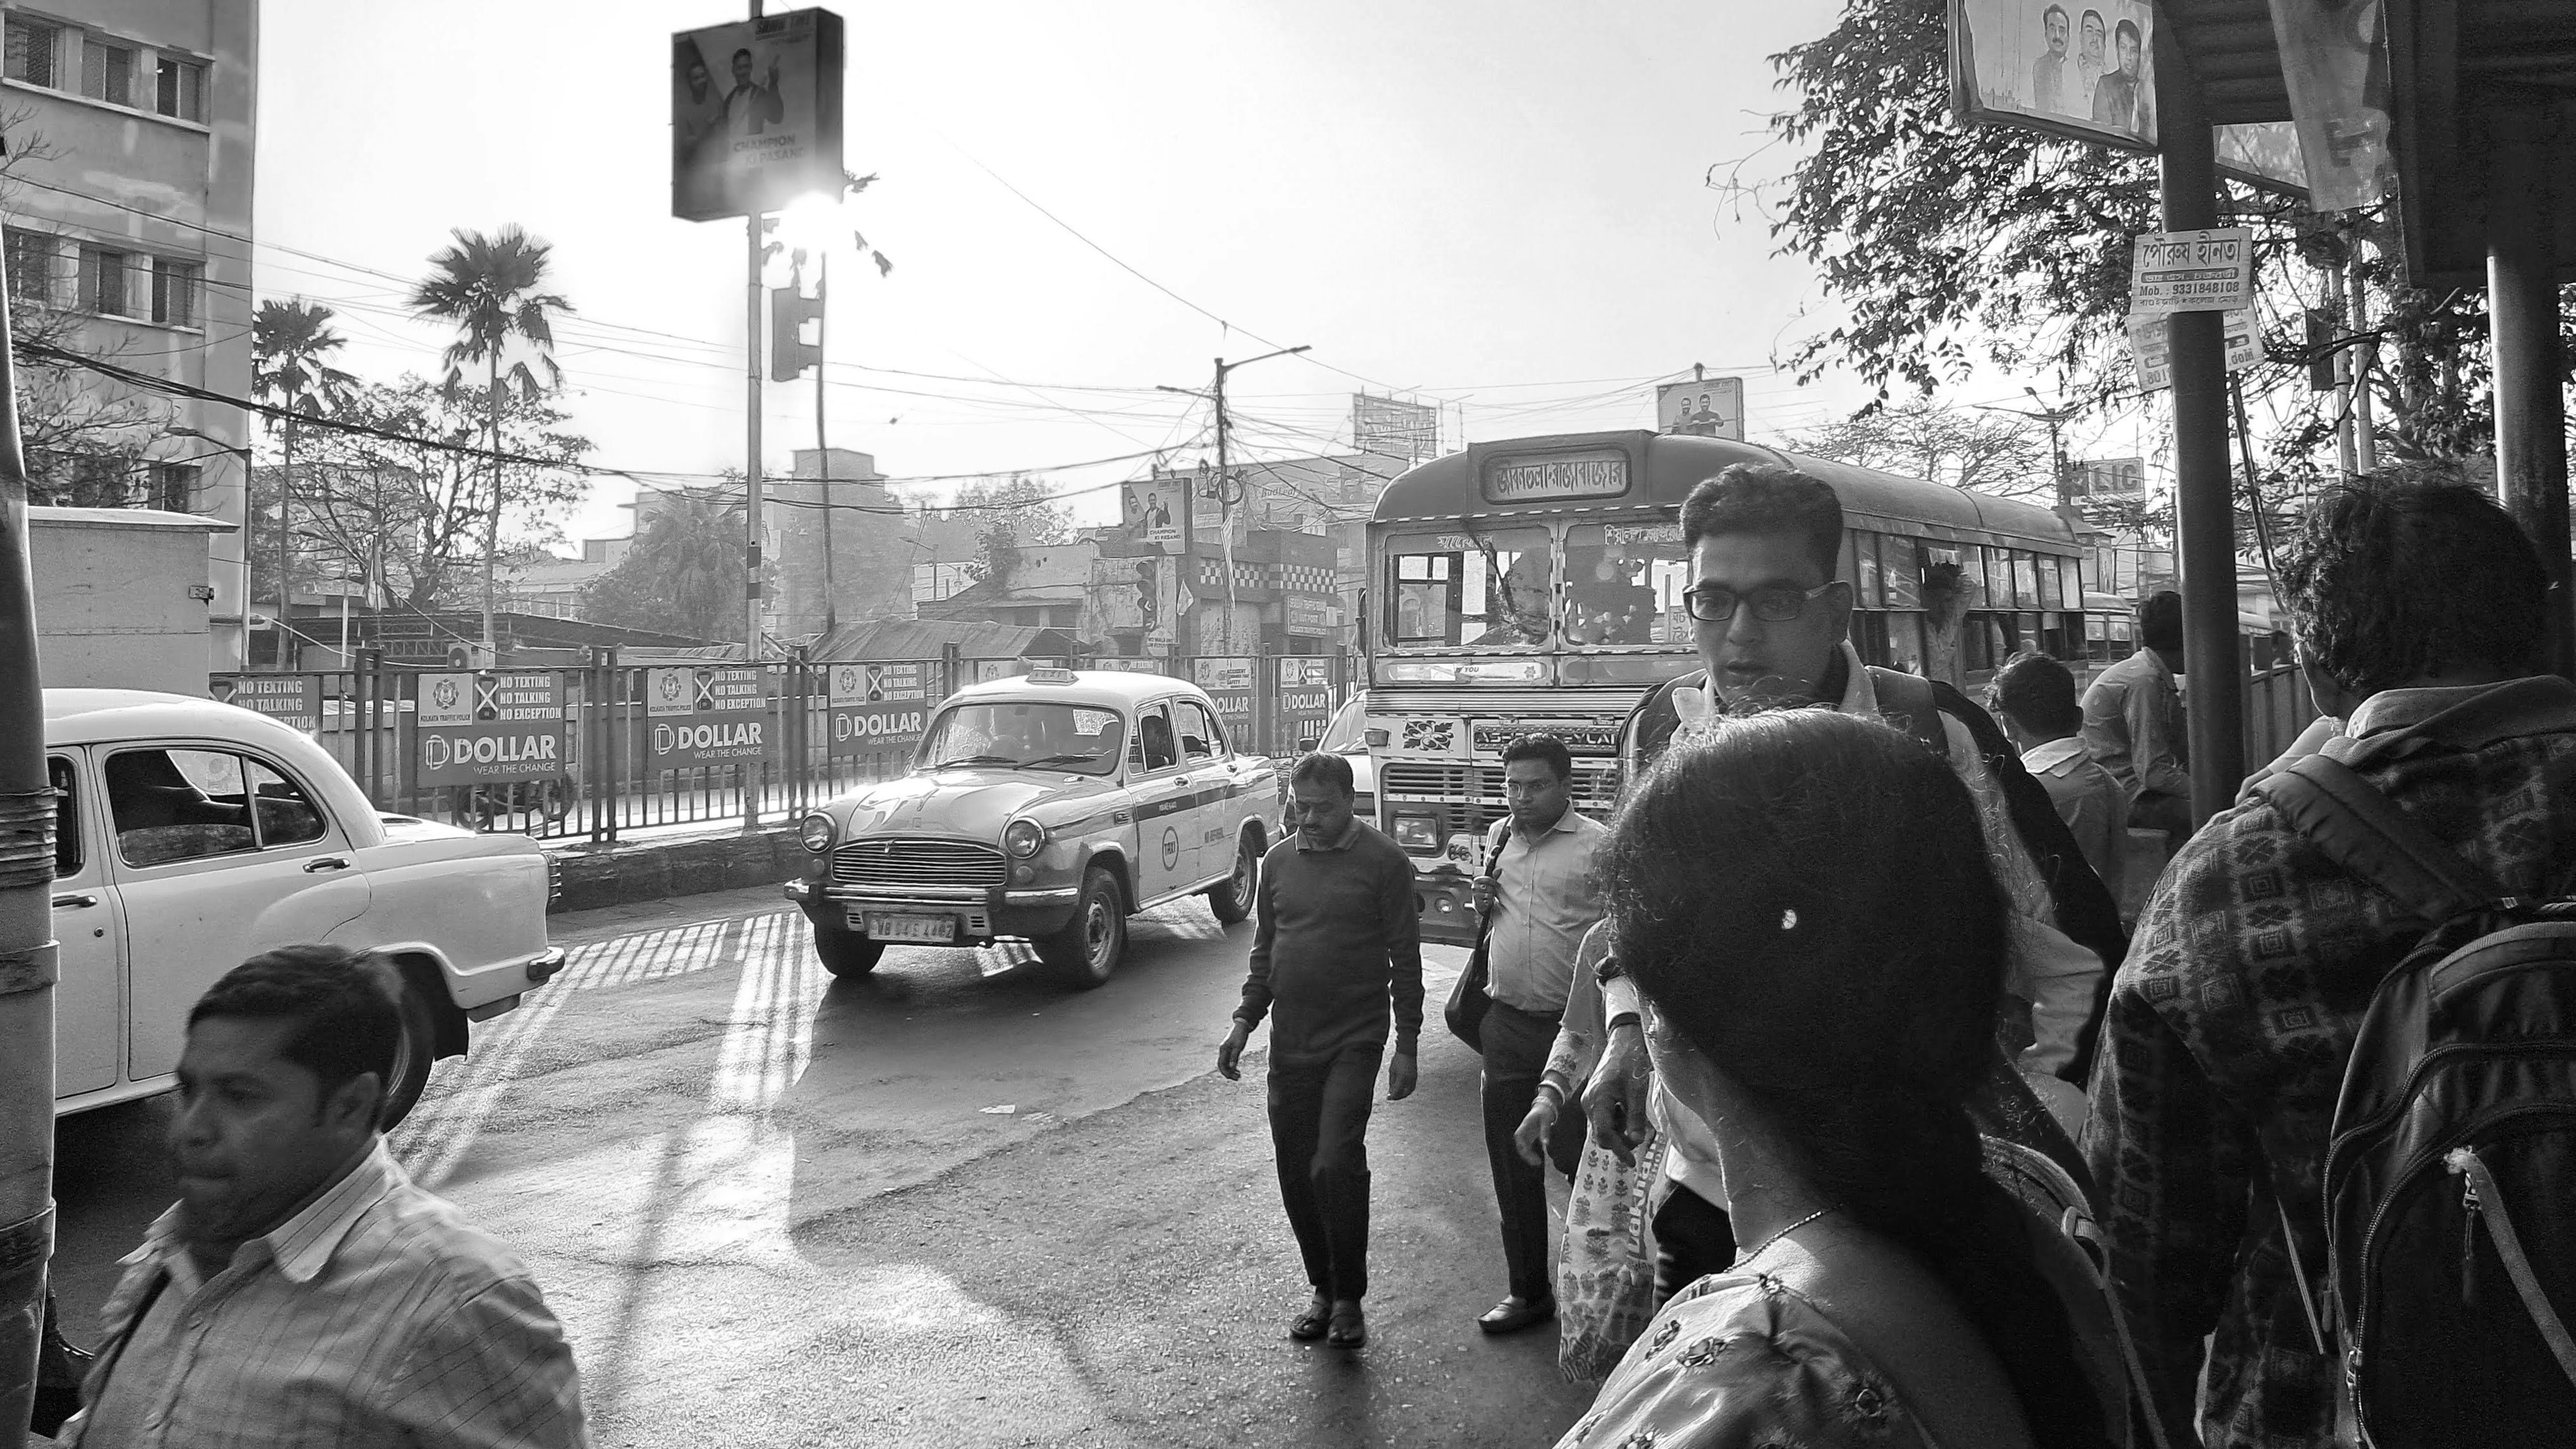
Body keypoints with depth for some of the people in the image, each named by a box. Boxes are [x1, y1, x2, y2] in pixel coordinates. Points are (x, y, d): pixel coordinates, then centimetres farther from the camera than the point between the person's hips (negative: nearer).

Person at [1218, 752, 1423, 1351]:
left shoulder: (1383, 862, -5)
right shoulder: (1279, 862, 8)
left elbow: (1405, 957, -4)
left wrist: (1407, 1044, -6)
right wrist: (1245, 1020, 6)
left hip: (1354, 1038, -5)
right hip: (1289, 1042, 5)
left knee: (1336, 1162, -15)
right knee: (1296, 1172, 7)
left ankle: (1349, 1298, 2)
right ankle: (1323, 1290, 24)